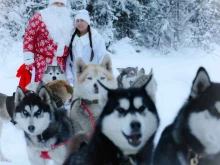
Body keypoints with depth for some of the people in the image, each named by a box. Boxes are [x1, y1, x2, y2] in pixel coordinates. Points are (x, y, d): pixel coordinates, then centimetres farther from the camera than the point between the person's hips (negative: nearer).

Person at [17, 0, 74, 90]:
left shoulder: (68, 21, 15)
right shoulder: (39, 17, -1)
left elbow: (71, 42, 22)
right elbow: (29, 37, -5)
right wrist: (29, 60, -10)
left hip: (61, 63, 5)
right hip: (42, 62, -5)